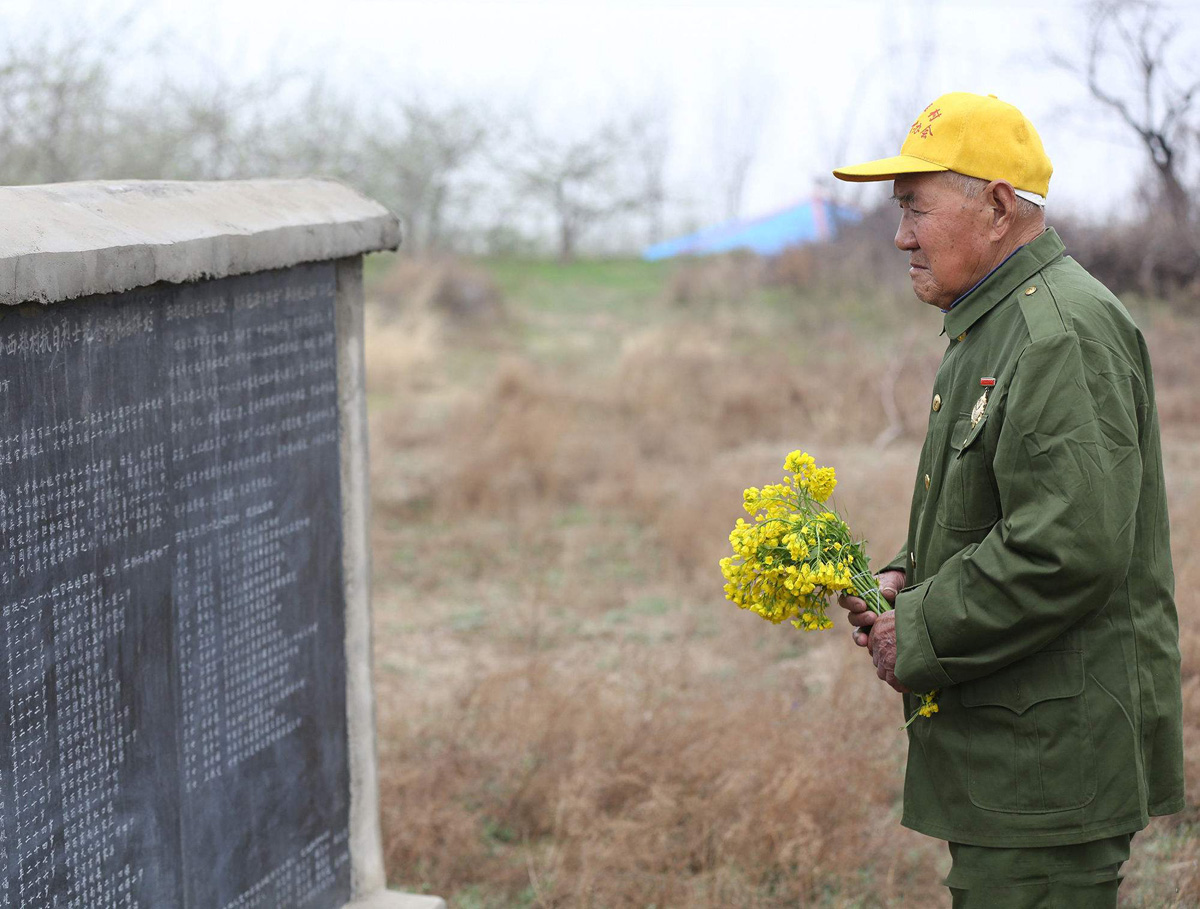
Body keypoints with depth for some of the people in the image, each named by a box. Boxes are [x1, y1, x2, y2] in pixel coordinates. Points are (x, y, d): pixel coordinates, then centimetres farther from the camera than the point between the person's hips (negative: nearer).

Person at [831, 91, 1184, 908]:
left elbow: (1071, 548, -27)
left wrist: (920, 637, -18)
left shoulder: (1065, 335, -18)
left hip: (1055, 750, -11)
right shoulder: (993, 326, 17)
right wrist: (908, 579, 8)